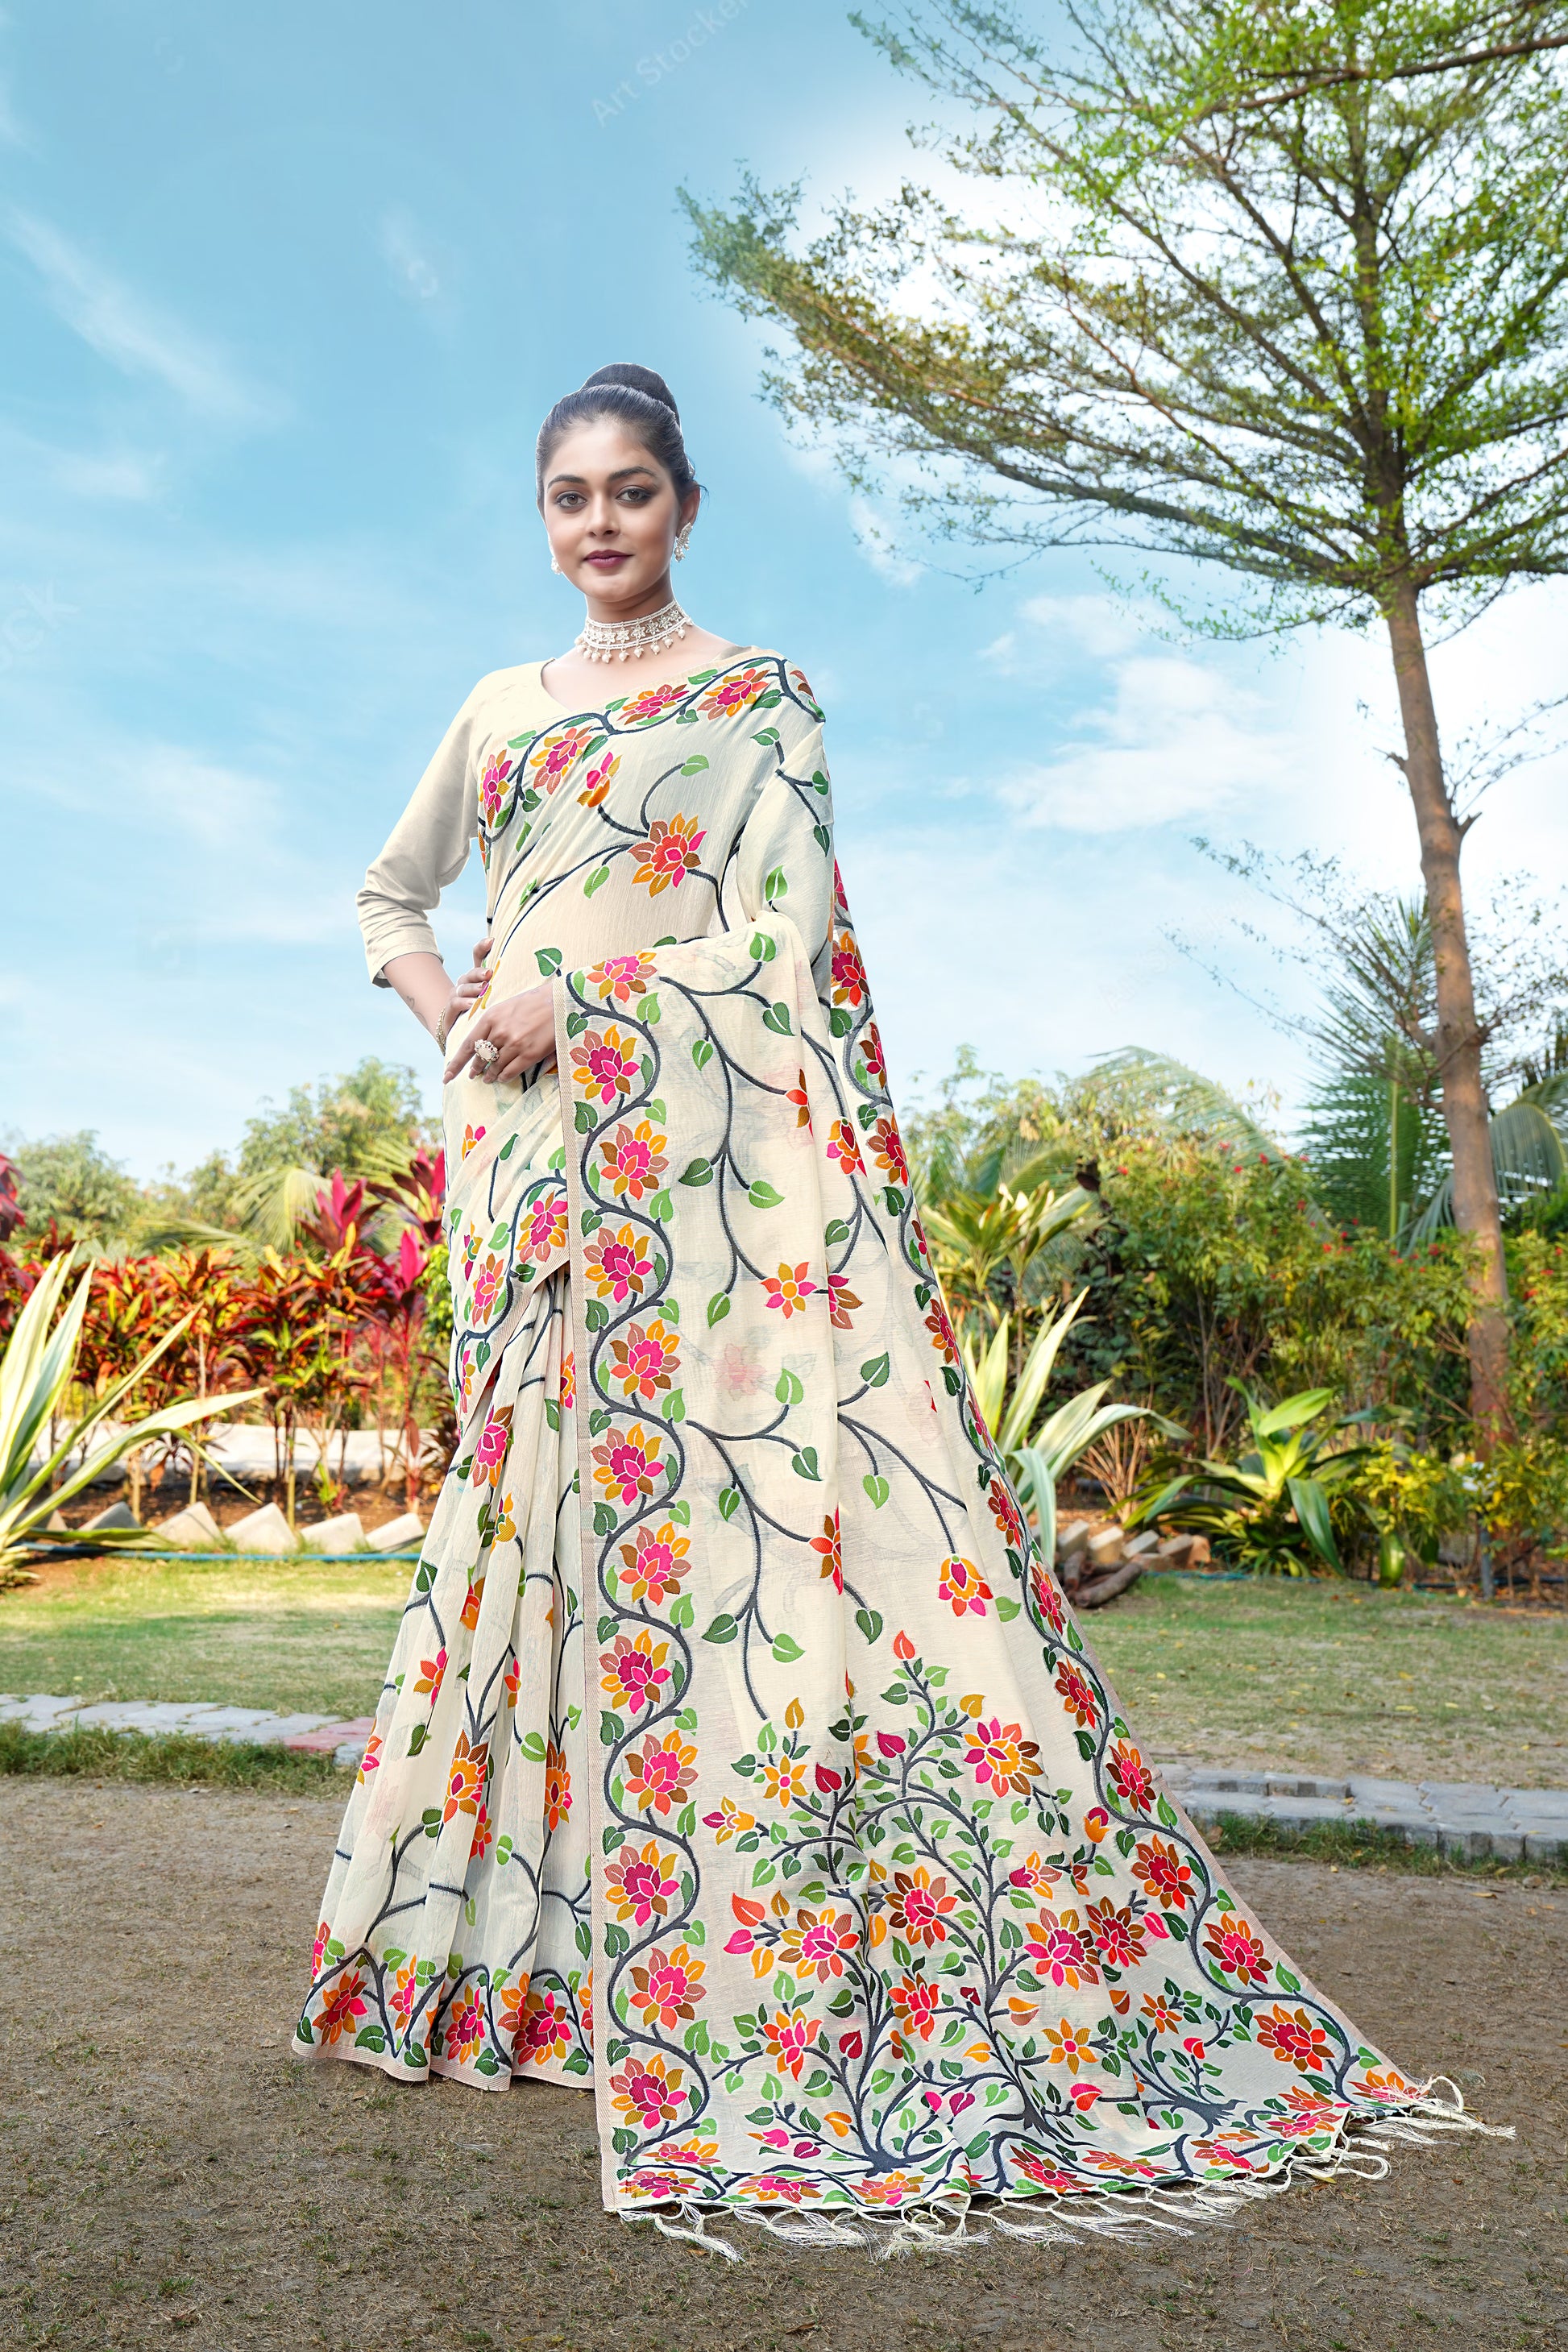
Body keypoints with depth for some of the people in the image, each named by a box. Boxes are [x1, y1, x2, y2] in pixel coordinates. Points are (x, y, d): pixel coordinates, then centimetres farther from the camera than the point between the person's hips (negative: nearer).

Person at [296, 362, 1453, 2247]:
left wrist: (573, 1002, -12)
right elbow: (389, 893, 27)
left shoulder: (757, 690, 9)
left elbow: (789, 923, -1)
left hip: (711, 1135, -4)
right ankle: (516, 1933, 14)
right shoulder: (498, 710, 22)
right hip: (533, 1150, 4)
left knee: (764, 1465, -12)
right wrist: (447, 1012, 6)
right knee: (545, 1491, 2)